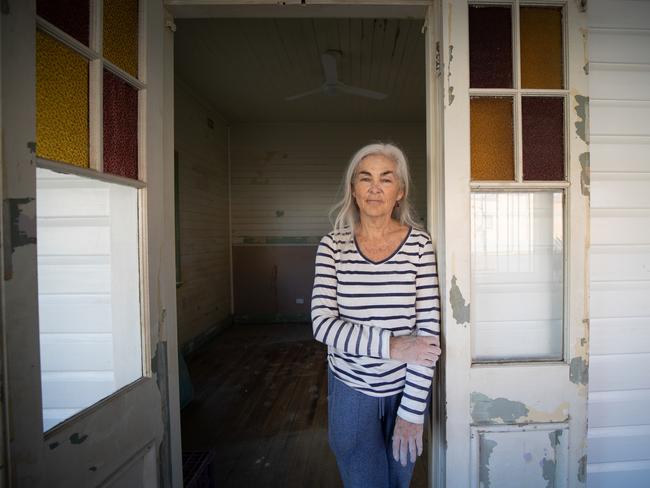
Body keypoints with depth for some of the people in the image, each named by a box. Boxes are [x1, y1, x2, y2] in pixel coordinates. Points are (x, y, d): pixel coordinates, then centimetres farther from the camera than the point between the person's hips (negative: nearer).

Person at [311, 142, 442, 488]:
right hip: (351, 388, 0)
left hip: (406, 387, 1)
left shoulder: (419, 243, -11)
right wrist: (392, 345, -24)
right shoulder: (333, 245, -9)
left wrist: (412, 411, -15)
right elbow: (322, 323, -15)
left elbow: (428, 332, -14)